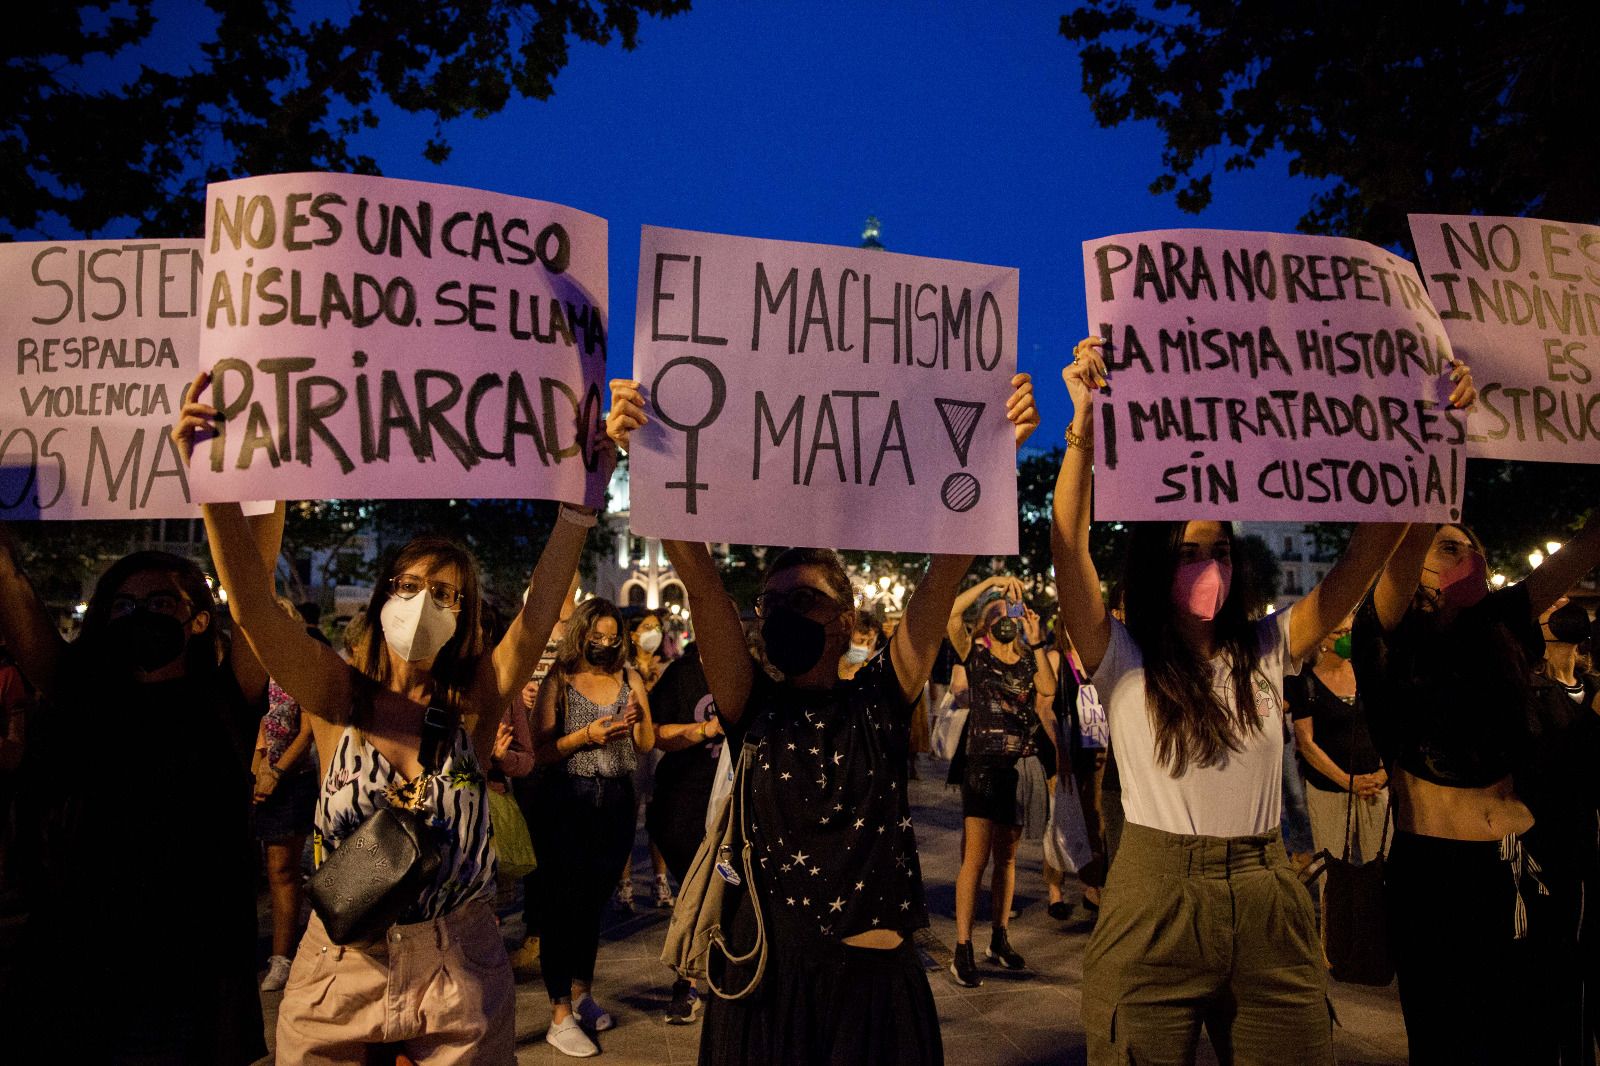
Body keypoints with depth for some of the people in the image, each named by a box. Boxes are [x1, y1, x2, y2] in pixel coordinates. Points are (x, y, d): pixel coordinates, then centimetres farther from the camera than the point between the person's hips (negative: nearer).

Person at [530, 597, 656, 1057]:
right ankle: (560, 1016, 4)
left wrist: (639, 718, -16)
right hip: (566, 800, -3)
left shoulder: (629, 679, 5)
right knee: (562, 903, -1)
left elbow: (647, 747, 4)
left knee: (595, 900, 14)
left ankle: (583, 993, 30)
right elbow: (541, 751, -8)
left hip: (615, 801, 3)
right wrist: (586, 735, -21)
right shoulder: (559, 681, -3)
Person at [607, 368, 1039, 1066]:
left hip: (875, 976, 0)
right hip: (766, 974, 0)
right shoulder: (753, 707, -1)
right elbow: (701, 582, -13)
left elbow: (950, 566, -9)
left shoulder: (880, 700, -1)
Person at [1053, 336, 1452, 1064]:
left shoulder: (1266, 650, 6)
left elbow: (1364, 555, 0)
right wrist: (1084, 428, -29)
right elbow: (1069, 549, -18)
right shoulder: (1120, 659, -4)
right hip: (1154, 906, -3)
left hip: (1270, 909, 4)